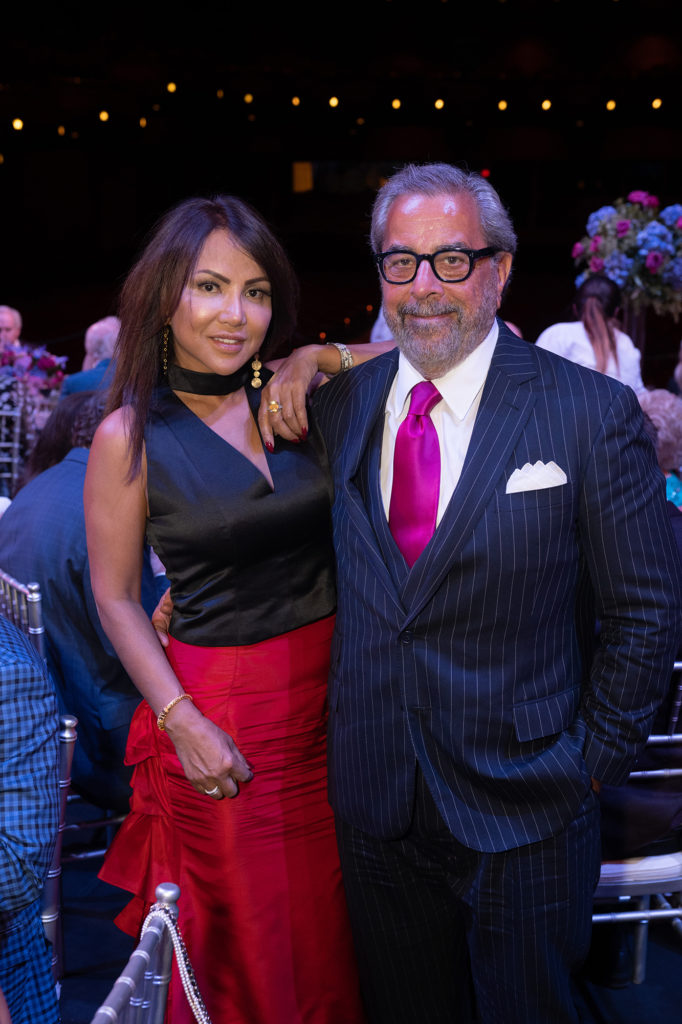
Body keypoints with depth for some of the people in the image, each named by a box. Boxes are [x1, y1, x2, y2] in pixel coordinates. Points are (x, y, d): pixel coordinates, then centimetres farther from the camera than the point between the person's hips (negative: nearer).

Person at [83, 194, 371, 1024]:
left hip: (332, 689, 4)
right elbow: (115, 599, -5)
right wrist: (181, 722, -12)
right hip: (221, 712, -3)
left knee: (331, 926, 20)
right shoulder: (130, 436, -9)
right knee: (244, 940, 14)